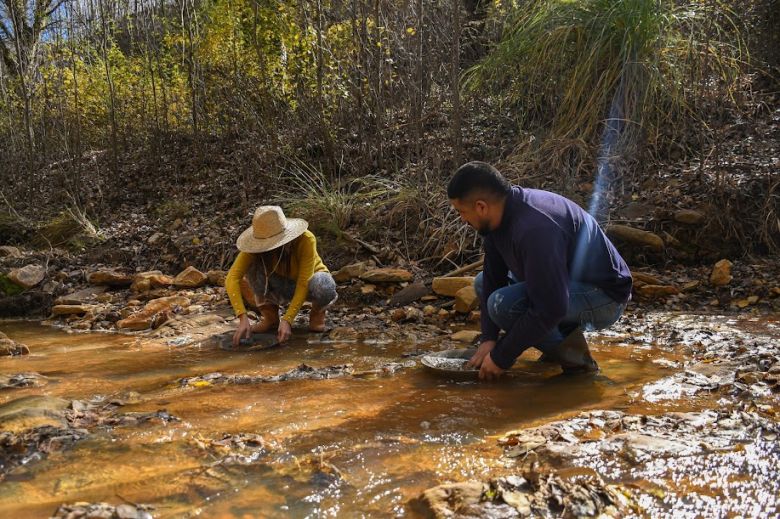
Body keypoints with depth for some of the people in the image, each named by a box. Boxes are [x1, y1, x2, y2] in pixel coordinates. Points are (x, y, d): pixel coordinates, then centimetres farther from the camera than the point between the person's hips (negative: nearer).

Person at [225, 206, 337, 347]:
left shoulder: (305, 240, -33)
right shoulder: (259, 244, -26)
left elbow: (303, 284, -34)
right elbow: (232, 278, -34)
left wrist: (287, 320, -43)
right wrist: (243, 318, -45)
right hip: (282, 286, 3)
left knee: (322, 286, -40)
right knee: (254, 265, -28)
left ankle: (317, 312, -4)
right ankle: (270, 317, -9)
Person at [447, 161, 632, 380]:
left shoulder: (535, 228, -33)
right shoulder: (501, 214, -3)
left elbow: (550, 309, -32)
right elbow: (493, 279, 4)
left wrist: (500, 358, -23)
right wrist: (489, 339, -4)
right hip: (565, 283, 10)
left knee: (504, 304, -29)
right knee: (483, 283, 12)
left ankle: (571, 352, -8)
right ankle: (564, 334, 9)